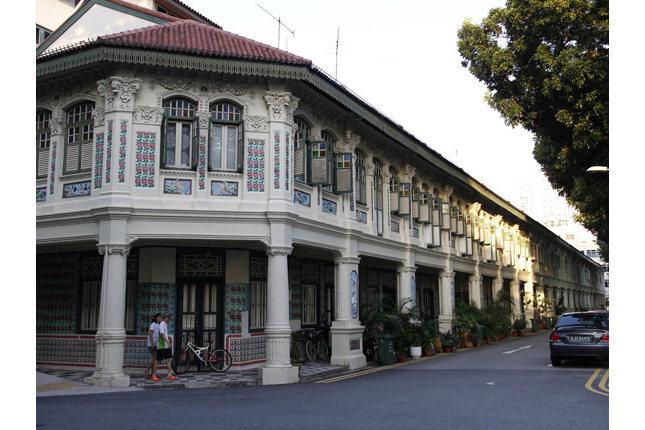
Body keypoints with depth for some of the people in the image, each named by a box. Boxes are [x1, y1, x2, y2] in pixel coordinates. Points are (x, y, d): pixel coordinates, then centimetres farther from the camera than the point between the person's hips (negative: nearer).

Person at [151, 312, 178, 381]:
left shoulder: (165, 324, 17)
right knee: (157, 360, -2)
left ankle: (169, 375, 6)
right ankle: (153, 376, 4)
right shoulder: (162, 324, -13)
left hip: (166, 346, 9)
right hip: (161, 346, -9)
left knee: (170, 359, 4)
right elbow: (162, 334, -23)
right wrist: (168, 343, -27)